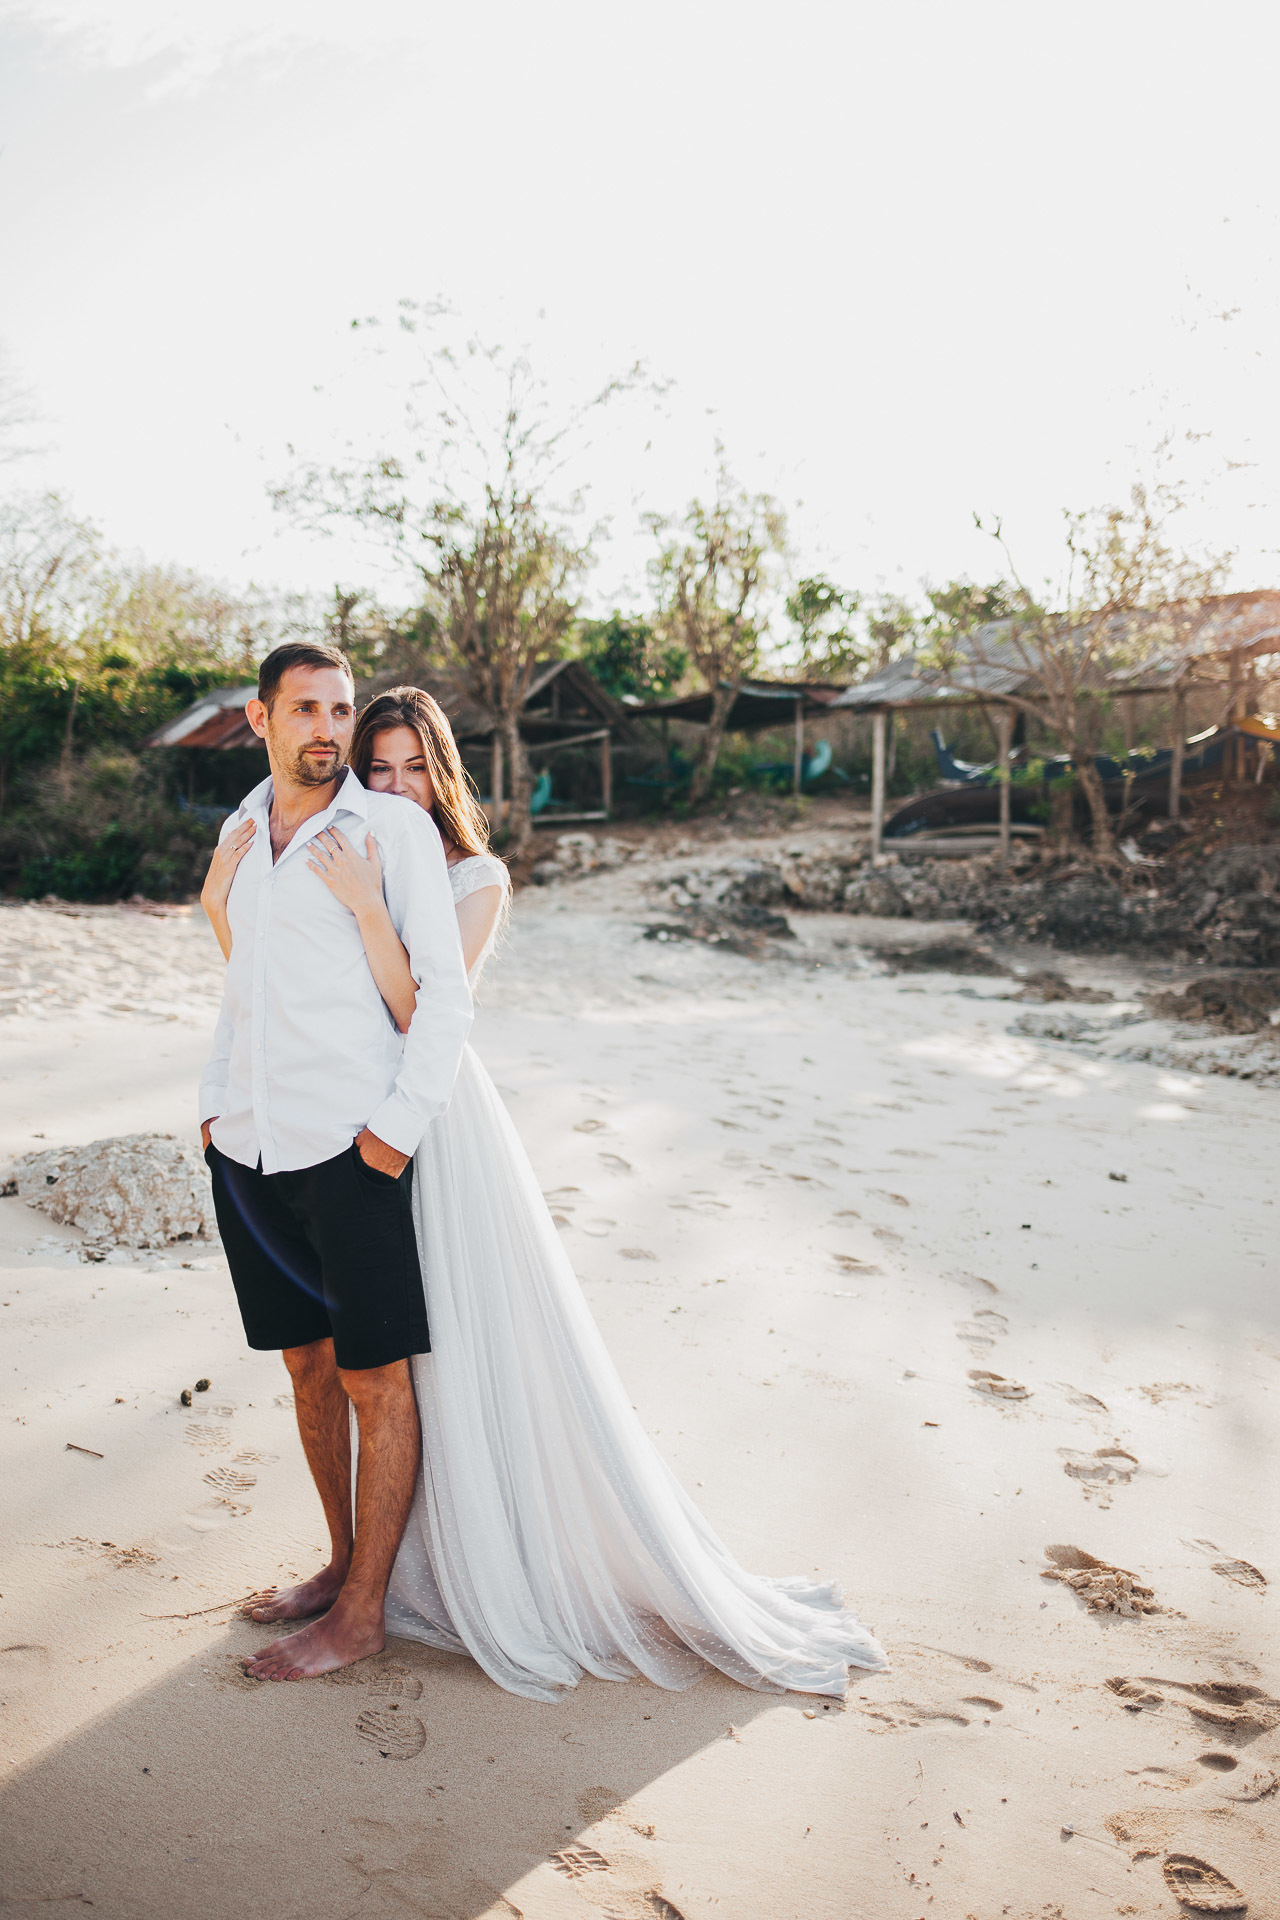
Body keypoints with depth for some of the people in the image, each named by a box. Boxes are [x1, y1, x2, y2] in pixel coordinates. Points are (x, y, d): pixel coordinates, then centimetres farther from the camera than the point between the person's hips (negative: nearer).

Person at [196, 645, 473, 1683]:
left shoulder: (393, 827, -4)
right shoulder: (240, 837, 14)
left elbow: (446, 991, -7)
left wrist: (399, 1126, -13)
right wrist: (214, 1099, 14)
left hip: (350, 1147, -6)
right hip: (249, 1148, 6)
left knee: (375, 1379, 3)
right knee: (308, 1363, 16)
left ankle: (361, 1614, 16)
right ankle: (344, 1564, 33)